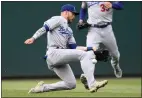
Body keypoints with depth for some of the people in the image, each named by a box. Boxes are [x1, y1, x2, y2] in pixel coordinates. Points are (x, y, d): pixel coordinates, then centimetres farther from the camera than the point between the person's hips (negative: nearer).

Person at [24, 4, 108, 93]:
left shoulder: (69, 30, 29)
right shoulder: (58, 20, 4)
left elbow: (74, 48, 21)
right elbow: (44, 28, -11)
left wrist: (90, 48, 11)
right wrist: (33, 38, -27)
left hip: (61, 57, 9)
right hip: (54, 53, -9)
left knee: (71, 84, 8)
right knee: (85, 55, -19)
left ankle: (43, 87, 14)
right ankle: (92, 84, -31)